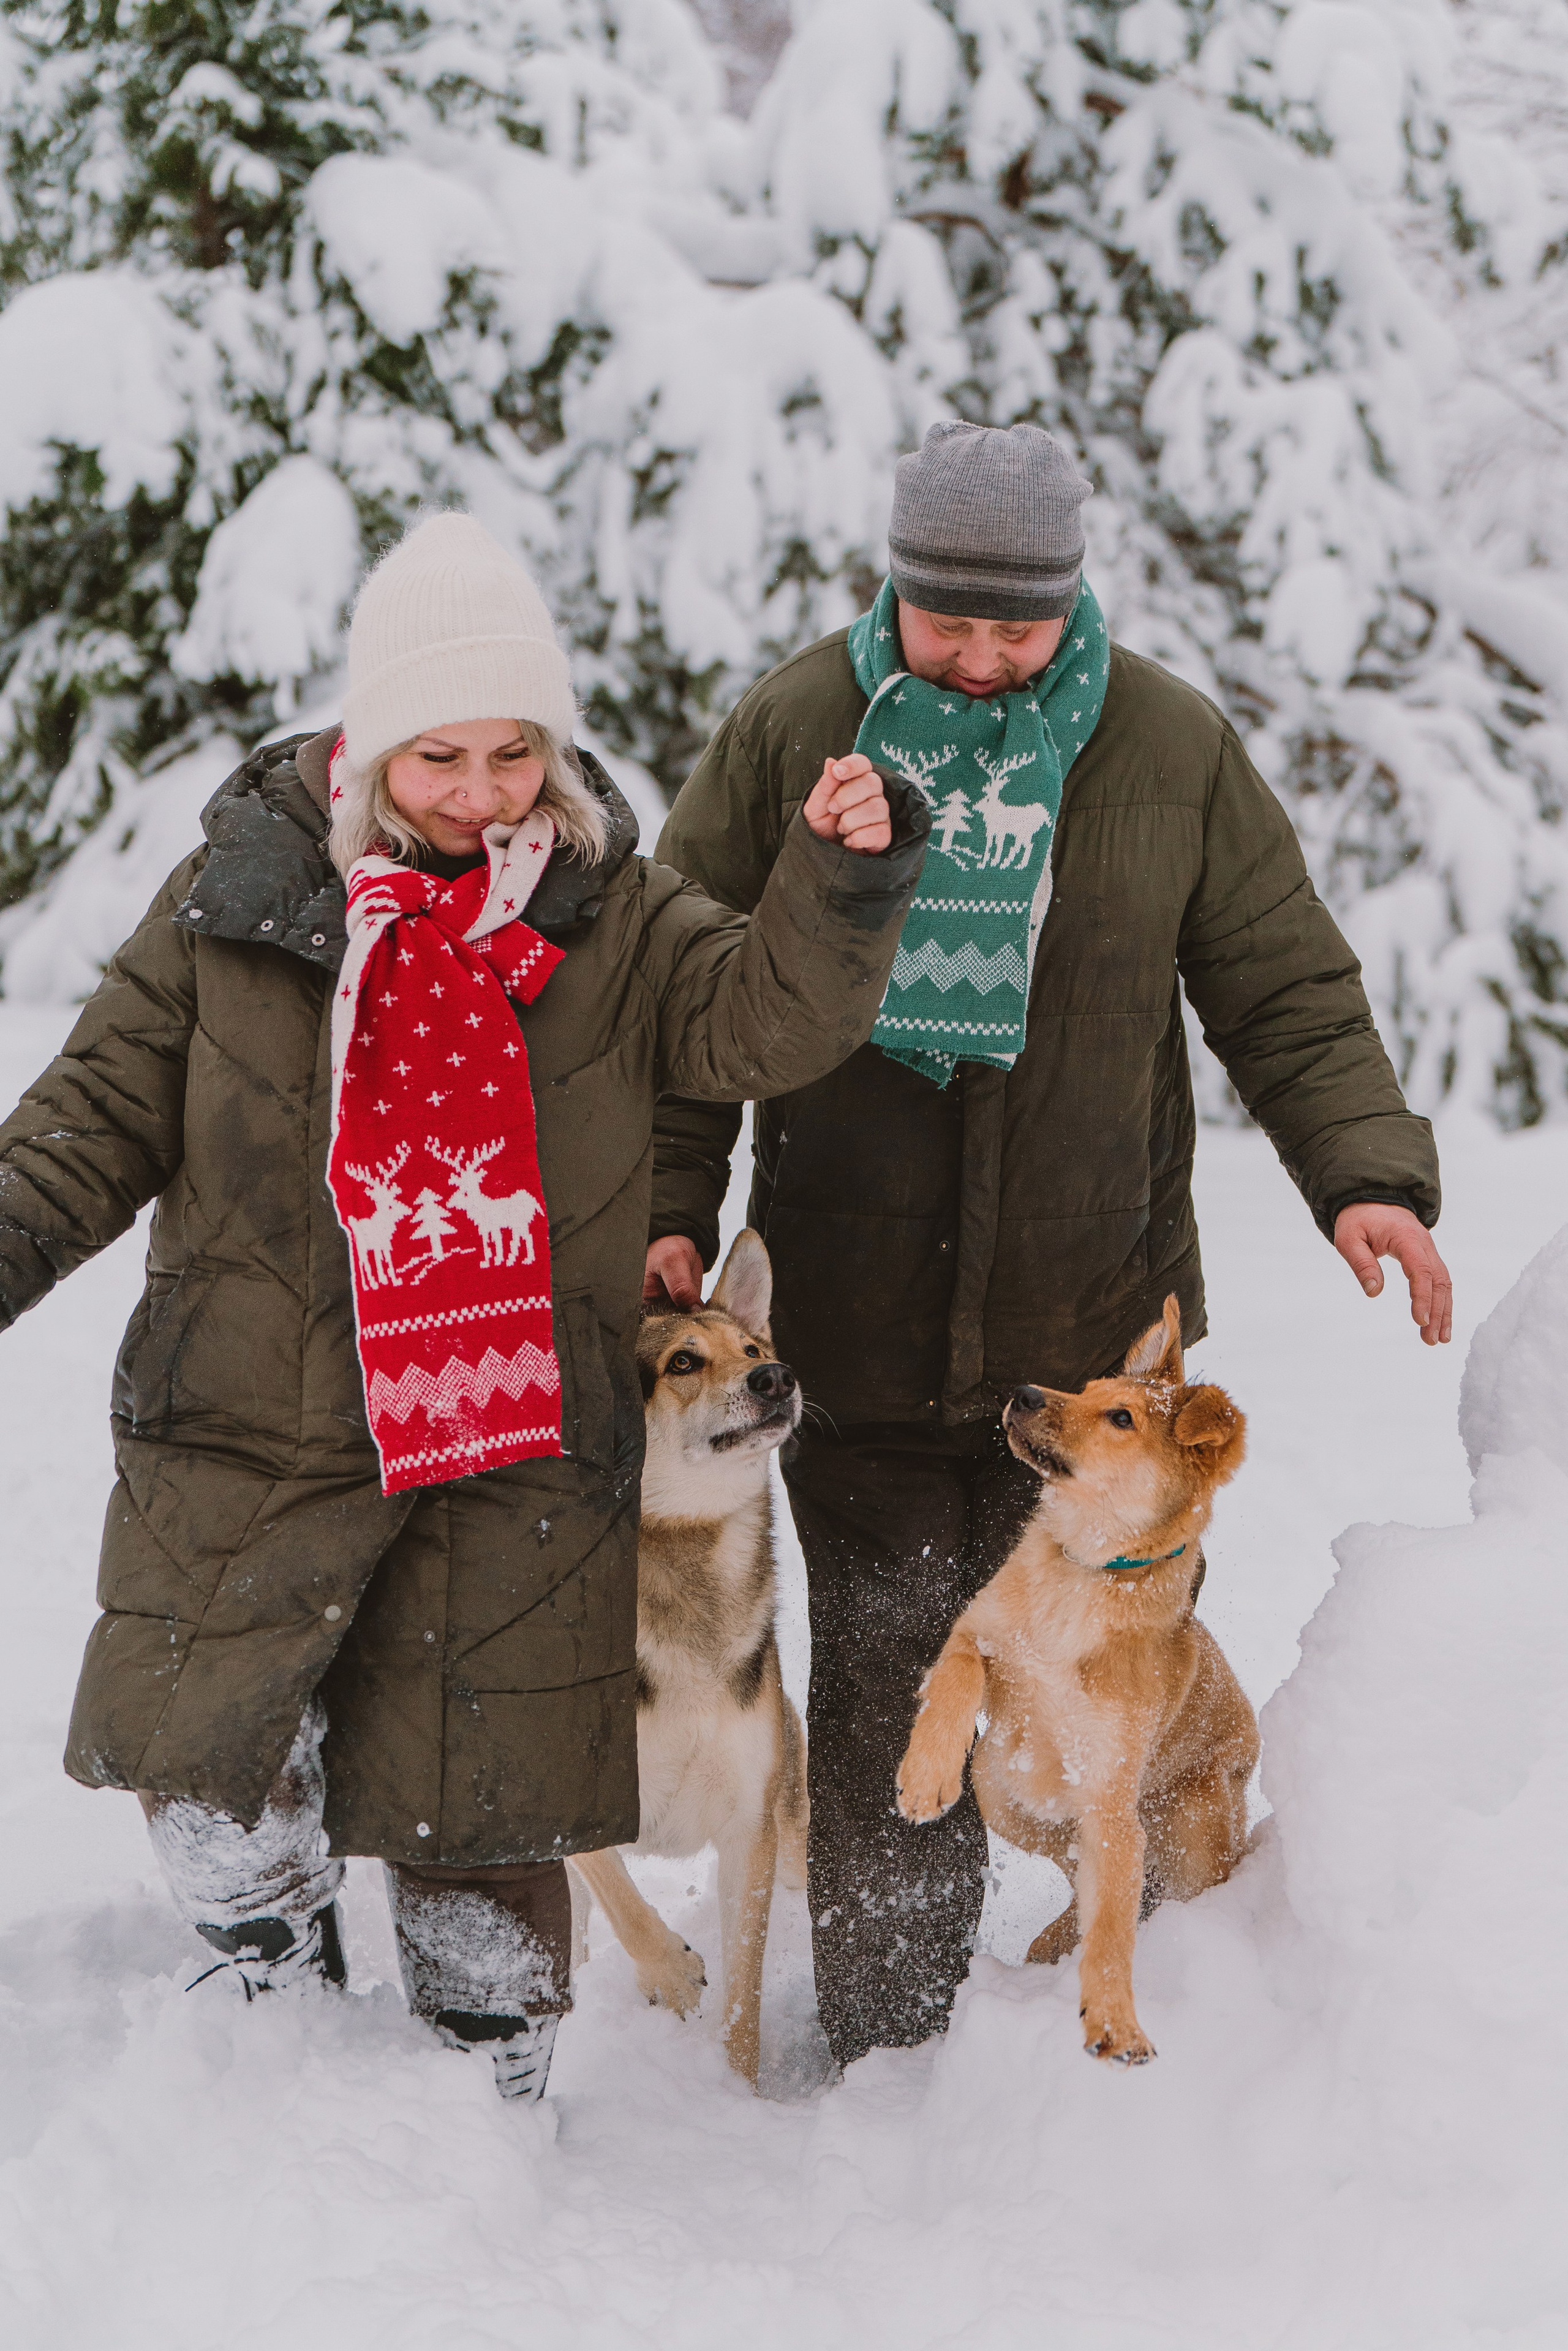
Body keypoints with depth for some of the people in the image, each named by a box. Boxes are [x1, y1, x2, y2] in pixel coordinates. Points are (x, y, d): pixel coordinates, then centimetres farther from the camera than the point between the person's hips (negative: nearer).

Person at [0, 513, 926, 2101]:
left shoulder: (610, 913, 3)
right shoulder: (245, 894, 1)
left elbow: (765, 1019, -10)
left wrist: (843, 884, -27)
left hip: (516, 1445, 0)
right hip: (251, 1428, 0)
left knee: (472, 1789, 6)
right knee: (193, 1735, -3)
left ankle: (488, 2107, 26)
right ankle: (286, 1997, 25)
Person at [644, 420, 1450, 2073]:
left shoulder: (1171, 750, 1)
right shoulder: (792, 732, 0)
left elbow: (1285, 990, 6)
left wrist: (1365, 1169, -9)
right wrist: (668, 1205, -4)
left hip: (1091, 1316, 1)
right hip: (857, 1309, 0)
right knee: (883, 1687, 3)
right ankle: (885, 2060, 15)